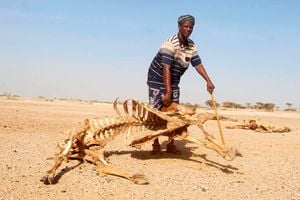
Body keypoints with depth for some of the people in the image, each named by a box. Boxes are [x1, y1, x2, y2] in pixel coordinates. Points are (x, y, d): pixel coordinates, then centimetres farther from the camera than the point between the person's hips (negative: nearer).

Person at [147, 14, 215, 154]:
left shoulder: (191, 46, -3)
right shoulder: (170, 44, -25)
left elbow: (198, 64, -5)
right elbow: (166, 68, -31)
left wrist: (208, 81, -19)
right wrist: (168, 91, -36)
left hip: (174, 82, 6)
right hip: (158, 79, -6)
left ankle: (171, 144, 13)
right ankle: (155, 144, 6)